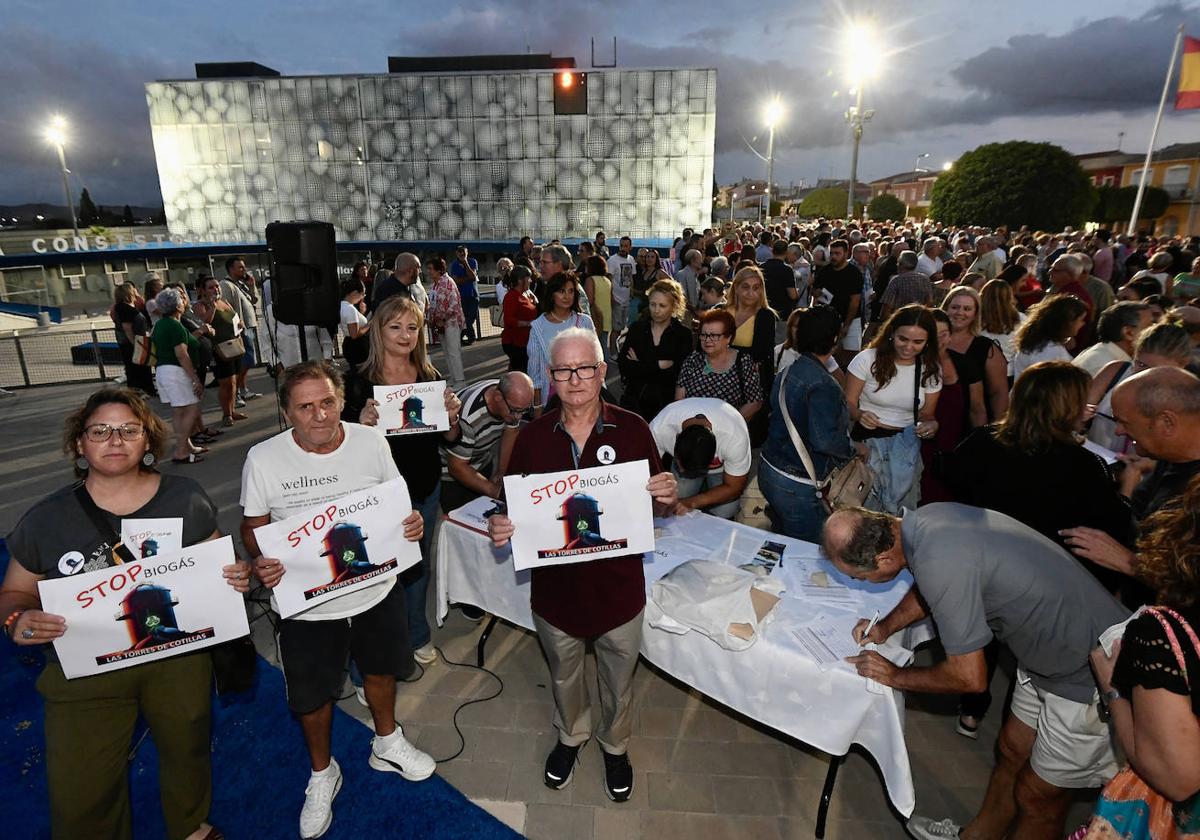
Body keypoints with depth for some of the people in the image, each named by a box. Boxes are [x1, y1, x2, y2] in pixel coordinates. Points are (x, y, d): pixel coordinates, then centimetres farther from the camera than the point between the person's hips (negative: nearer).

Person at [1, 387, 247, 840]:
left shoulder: (186, 498, -5)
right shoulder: (45, 519, -6)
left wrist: (235, 578, -16)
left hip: (178, 656, 1)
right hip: (83, 670, 0)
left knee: (186, 750, 20)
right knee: (79, 797, 7)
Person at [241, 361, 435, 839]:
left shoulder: (371, 442, -12)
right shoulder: (263, 459, -16)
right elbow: (252, 526, -4)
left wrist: (412, 522, -19)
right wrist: (259, 561, -23)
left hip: (376, 588, 2)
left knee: (380, 671, 25)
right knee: (312, 695, 18)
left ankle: (387, 743, 56)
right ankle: (322, 773, 50)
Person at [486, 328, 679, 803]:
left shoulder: (632, 429, -12)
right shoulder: (532, 436, -9)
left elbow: (656, 505, -3)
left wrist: (668, 496, -25)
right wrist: (500, 528, -20)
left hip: (618, 586, -1)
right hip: (555, 587, 2)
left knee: (618, 681, 23)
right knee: (564, 676, 27)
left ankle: (615, 746, 54)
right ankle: (571, 736, 58)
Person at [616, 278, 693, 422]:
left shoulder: (683, 334, -3)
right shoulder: (637, 328, 4)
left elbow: (678, 375, -12)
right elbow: (623, 365, -6)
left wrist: (639, 367, -8)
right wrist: (658, 365, -13)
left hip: (665, 404, -2)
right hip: (633, 401, 2)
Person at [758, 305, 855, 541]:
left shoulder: (787, 371, 4)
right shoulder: (823, 384, -22)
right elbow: (825, 439, -29)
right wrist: (854, 449, -10)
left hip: (768, 471, 8)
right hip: (798, 488, -8)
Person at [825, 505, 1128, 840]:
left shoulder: (940, 562, -35)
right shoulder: (923, 518, -10)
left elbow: (969, 677, -23)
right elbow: (928, 587, 14)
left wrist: (894, 676, -9)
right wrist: (886, 626, 2)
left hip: (1090, 677, -8)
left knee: (1037, 795, 12)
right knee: (1012, 751, 24)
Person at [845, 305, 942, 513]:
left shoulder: (930, 370, 2)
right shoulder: (867, 359, -10)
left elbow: (927, 414, 11)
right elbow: (848, 402, -5)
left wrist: (931, 425, -13)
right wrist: (859, 415, -27)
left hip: (907, 445, 3)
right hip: (868, 441, -3)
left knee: (901, 505, 4)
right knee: (865, 505, -7)